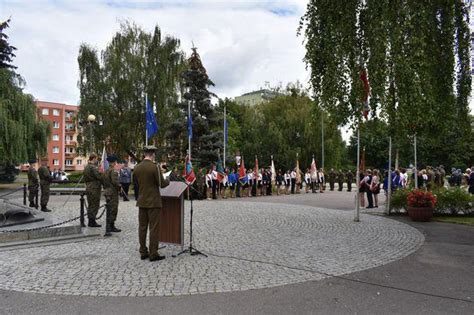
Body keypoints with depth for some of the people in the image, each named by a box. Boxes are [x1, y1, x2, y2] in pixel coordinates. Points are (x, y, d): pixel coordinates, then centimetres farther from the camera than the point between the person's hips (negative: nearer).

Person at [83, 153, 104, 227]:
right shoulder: (93, 167, -17)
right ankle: (92, 222, 1)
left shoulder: (86, 167, 13)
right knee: (95, 205, -3)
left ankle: (90, 221, 22)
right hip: (95, 188, -10)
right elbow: (99, 177, -20)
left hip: (88, 188, 10)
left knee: (90, 205, 15)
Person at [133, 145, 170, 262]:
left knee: (142, 227, 11)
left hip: (142, 202, 6)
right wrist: (168, 180, 8)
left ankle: (143, 252, 18)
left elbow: (136, 184, 13)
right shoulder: (155, 167, -15)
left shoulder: (137, 168, 4)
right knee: (154, 228, 0)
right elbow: (162, 184, -12)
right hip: (153, 202, -6)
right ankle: (153, 254, 4)